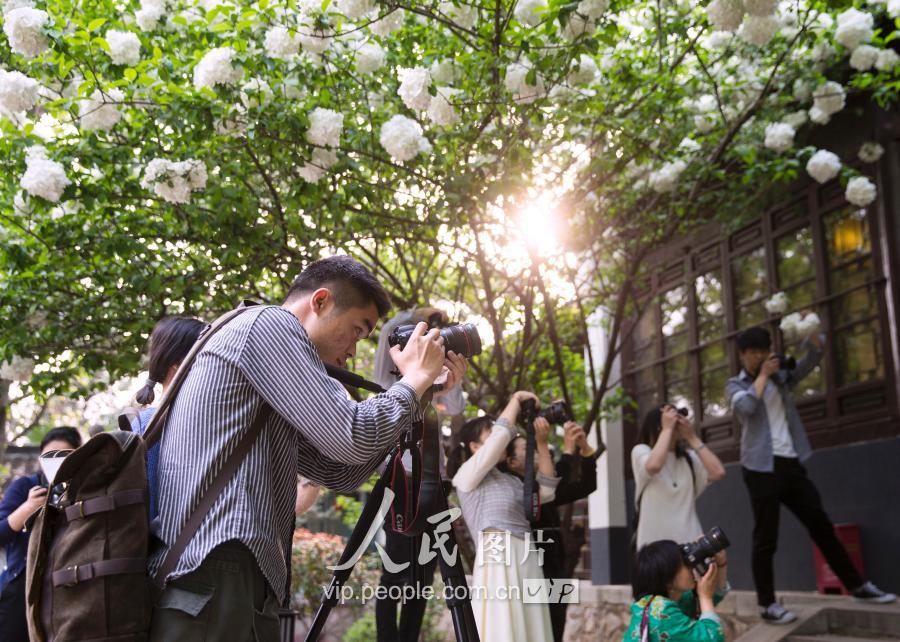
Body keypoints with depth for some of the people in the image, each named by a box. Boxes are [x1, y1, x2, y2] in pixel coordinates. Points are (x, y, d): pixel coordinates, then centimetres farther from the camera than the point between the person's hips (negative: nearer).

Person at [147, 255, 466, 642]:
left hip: (238, 580, 10)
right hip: (216, 580, -10)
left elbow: (339, 472, 22)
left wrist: (421, 394, 20)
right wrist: (414, 381, 4)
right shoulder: (268, 324, -5)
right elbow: (350, 439, -13)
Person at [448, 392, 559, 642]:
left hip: (527, 561, 7)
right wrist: (516, 400, 8)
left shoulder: (511, 480, 25)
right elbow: (501, 434, -4)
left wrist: (542, 443, 17)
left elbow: (546, 491, 20)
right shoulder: (468, 474, 5)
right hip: (497, 559, -7)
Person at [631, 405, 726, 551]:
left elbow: (718, 473, -5)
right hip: (654, 544, -4)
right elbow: (654, 466, -24)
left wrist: (692, 438, -1)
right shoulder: (641, 451, 0)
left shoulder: (689, 457, 11)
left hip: (689, 541, 4)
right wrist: (667, 428, -13)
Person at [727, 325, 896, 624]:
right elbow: (746, 406, -21)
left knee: (822, 526, 11)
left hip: (791, 464, 5)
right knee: (765, 538, -2)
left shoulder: (781, 377, 14)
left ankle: (857, 586, 21)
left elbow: (814, 356, 4)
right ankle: (767, 604, 4)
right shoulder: (736, 385, 2)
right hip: (762, 468, -5)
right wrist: (763, 375, -11)